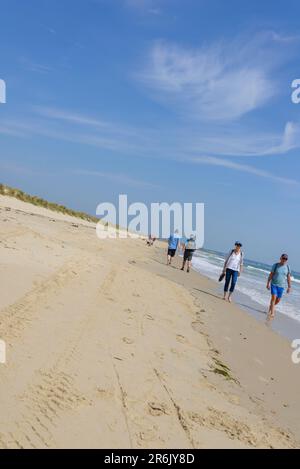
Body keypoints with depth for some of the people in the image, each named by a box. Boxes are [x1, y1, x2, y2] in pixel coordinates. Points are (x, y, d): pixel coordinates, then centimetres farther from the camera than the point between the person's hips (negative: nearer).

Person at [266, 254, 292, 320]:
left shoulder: (287, 267, -1)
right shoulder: (275, 265, -5)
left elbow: (289, 277, 3)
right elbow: (271, 274, -2)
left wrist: (289, 287, 2)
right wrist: (268, 283, -6)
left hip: (281, 286, 3)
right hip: (274, 284, -2)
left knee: (278, 300, 9)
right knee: (273, 297, -14)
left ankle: (270, 308, 36)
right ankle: (272, 313, -10)